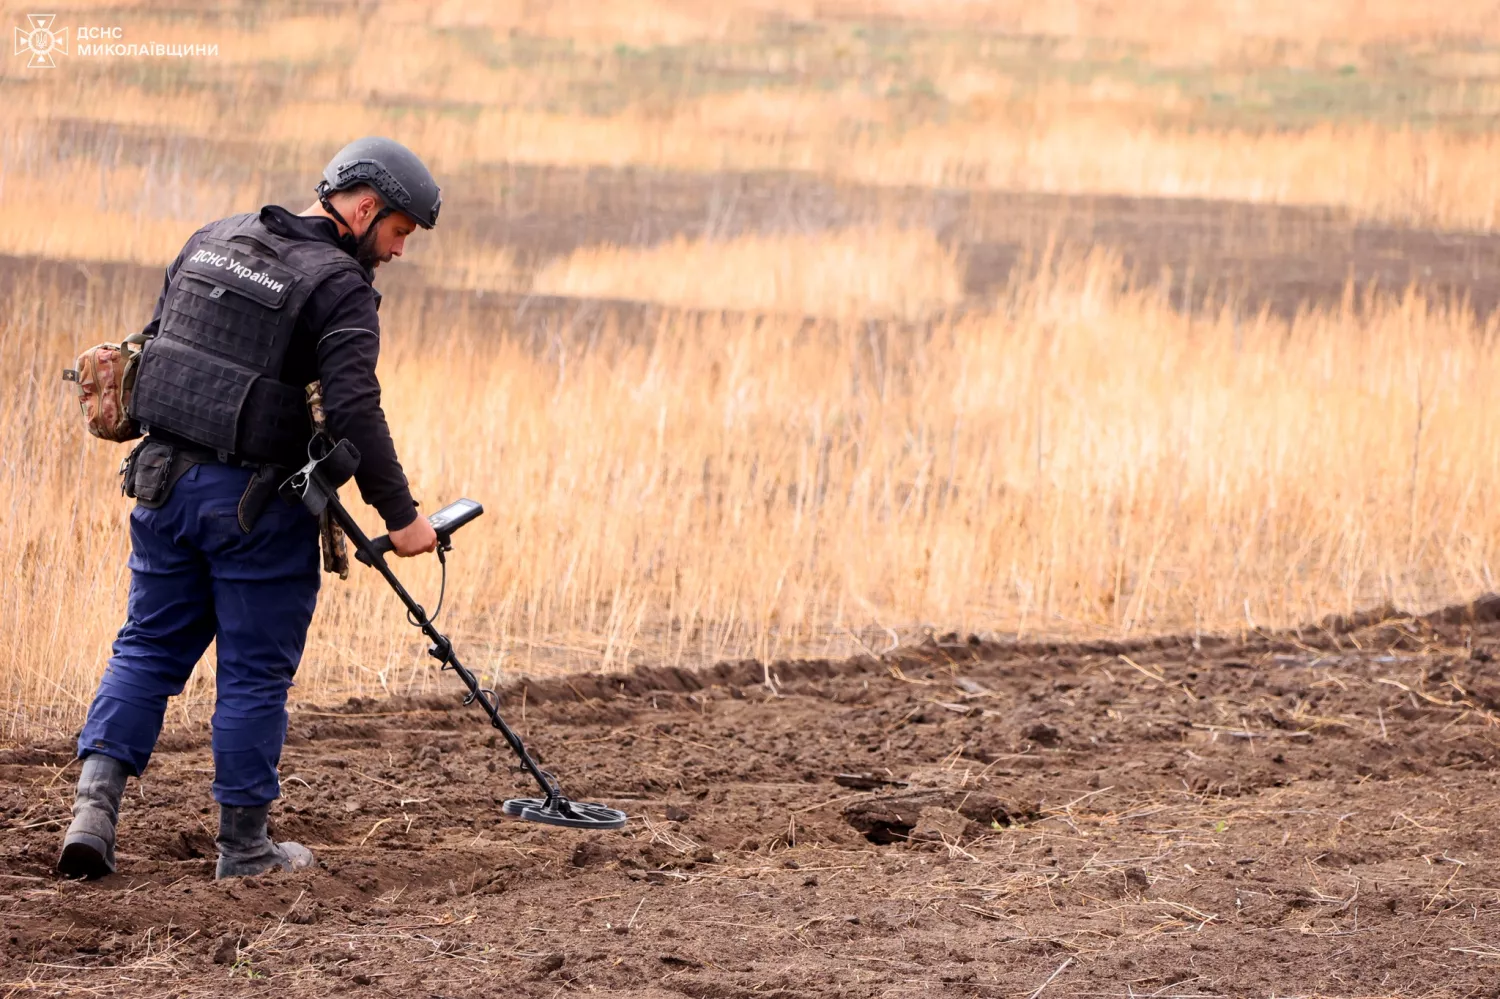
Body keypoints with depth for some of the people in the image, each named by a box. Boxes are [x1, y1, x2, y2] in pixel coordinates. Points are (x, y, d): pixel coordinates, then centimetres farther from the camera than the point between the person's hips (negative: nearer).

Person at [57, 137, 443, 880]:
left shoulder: (214, 240, 10)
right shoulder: (338, 285, -13)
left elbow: (153, 343, 15)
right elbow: (353, 413, -20)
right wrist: (400, 514, -14)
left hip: (164, 480, 6)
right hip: (254, 502, -6)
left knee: (149, 647, 14)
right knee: (255, 671, 5)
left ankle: (96, 800, -2)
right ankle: (242, 844, 12)